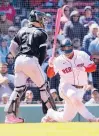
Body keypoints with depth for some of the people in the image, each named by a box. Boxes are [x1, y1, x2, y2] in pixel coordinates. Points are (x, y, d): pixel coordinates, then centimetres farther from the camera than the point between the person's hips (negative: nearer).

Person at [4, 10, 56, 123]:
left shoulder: (22, 31, 19)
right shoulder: (40, 33, 5)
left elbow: (12, 47, 15)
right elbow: (42, 52, 0)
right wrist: (39, 65, 10)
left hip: (19, 60, 5)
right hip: (31, 61, -5)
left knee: (18, 88, 7)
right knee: (43, 86, 8)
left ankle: (10, 115, -4)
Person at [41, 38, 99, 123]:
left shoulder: (82, 55, -6)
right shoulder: (59, 60, -8)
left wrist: (84, 68, -31)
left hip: (80, 89, 3)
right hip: (66, 86, -3)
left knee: (65, 118, 5)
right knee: (74, 98, -40)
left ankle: (51, 114, 35)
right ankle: (91, 118, -34)